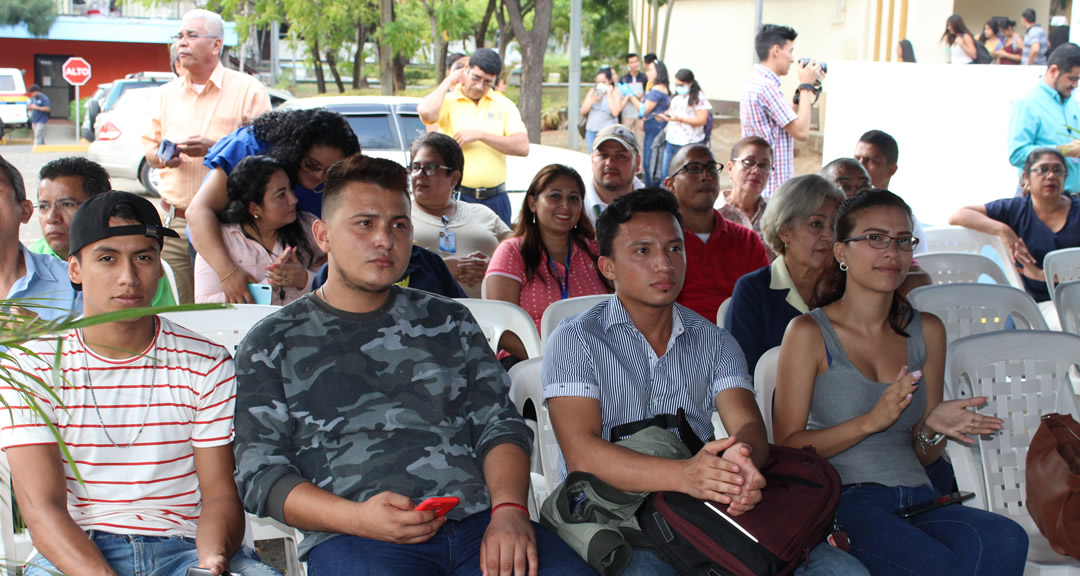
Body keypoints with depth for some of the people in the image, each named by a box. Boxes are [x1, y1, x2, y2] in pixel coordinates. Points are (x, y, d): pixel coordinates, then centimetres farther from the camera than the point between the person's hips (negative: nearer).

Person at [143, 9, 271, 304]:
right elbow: (150, 146, 22)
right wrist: (161, 156, -1)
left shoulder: (248, 89, 0)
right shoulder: (169, 93, 18)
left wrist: (214, 148, -17)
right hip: (174, 221, 5)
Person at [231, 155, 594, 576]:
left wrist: (509, 509, -6)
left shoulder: (448, 321, 21)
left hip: (480, 523, 2)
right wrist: (358, 518, -12)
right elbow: (261, 472, 5)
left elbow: (498, 424, 15)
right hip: (350, 537, -2)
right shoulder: (272, 344, 13)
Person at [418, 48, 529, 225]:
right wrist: (448, 81, -8)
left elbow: (522, 147, -4)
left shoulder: (504, 105, 9)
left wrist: (479, 135, -10)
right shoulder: (448, 102, 2)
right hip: (455, 197, -2)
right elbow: (426, 112, -23)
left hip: (495, 199, 2)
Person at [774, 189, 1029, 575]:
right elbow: (787, 447, -4)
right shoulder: (809, 333, 1)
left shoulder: (927, 331, 16)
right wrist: (870, 421, -16)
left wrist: (932, 428, -4)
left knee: (1006, 541, -29)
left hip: (917, 497, 5)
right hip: (842, 499, -5)